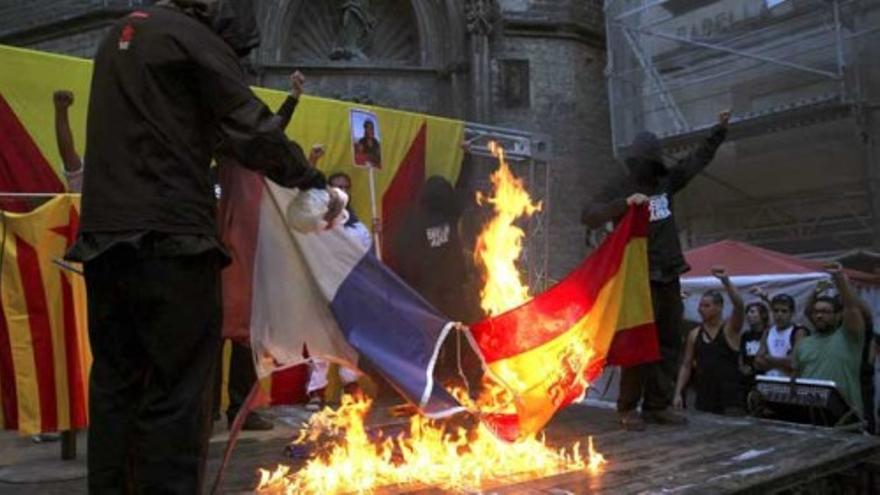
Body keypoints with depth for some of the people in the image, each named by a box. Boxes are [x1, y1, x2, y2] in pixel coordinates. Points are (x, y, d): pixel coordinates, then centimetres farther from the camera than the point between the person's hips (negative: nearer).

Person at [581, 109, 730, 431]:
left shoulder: (666, 183, 11)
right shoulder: (620, 190, -5)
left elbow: (698, 160, 26)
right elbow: (588, 217, -18)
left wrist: (720, 130, 27)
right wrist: (625, 203, -28)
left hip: (669, 277, 7)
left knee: (669, 343, 8)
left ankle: (658, 405, 15)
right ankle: (628, 408, 1)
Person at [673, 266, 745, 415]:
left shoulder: (730, 329, -2)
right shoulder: (694, 334, 9)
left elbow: (739, 305, -21)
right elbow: (686, 365, 11)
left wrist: (726, 281, -33)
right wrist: (678, 393, 3)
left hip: (730, 397, -4)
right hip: (704, 397, 4)